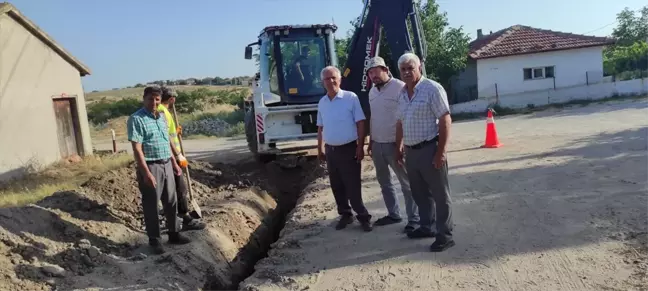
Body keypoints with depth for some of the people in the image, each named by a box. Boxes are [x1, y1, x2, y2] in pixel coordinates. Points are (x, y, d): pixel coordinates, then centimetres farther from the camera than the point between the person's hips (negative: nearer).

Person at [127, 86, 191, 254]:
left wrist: (174, 163, 18)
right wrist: (146, 173, -23)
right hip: (151, 166, -7)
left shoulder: (162, 117, 11)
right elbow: (137, 149, -18)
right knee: (151, 205, 4)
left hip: (166, 165, 7)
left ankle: (174, 234, 27)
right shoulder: (136, 119, -13)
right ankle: (154, 240, 15)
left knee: (171, 202, 14)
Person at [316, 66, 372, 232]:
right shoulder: (322, 102, 8)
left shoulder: (351, 98, -8)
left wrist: (360, 147, -13)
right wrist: (320, 149, 14)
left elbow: (360, 123, -9)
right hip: (330, 150, 6)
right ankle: (345, 214, 26)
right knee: (337, 186, 12)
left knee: (353, 186, -3)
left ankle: (362, 216, 11)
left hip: (348, 149, -5)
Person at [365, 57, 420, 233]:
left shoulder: (400, 88, -14)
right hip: (377, 145, 8)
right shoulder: (372, 92, 11)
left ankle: (414, 219, 10)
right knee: (384, 182, 17)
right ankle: (393, 214, 30)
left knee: (407, 183, 1)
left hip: (395, 144, -8)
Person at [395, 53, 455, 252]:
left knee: (439, 194, 1)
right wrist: (398, 148, 19)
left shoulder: (432, 89, -11)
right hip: (410, 150, 8)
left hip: (429, 149, -7)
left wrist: (441, 151, -19)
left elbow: (445, 120, -15)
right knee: (419, 193, 17)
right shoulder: (402, 93, 11)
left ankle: (445, 235, 9)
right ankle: (426, 227, 32)